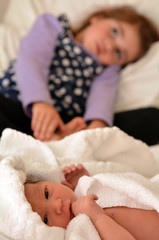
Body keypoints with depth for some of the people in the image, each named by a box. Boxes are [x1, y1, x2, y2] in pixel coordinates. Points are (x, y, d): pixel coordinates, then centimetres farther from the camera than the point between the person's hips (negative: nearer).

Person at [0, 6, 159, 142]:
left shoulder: (107, 69, 25)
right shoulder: (53, 26, 19)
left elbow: (103, 94, 0)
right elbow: (32, 60, -1)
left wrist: (98, 123, -25)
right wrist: (40, 103, -23)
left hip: (65, 123, 2)